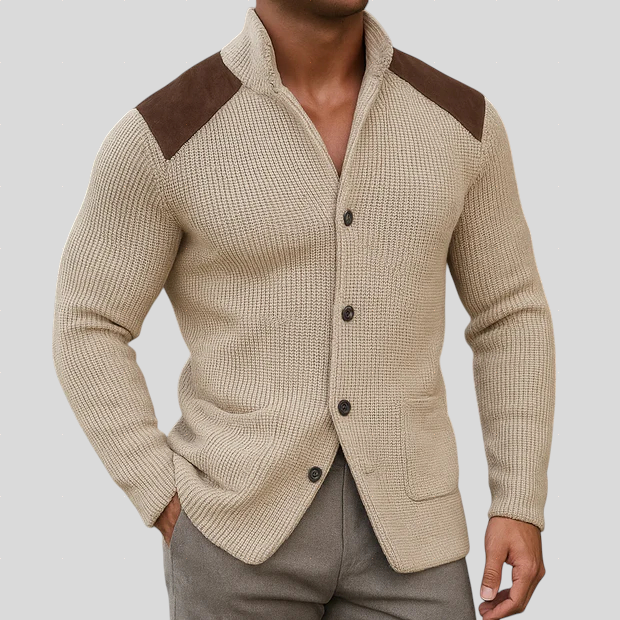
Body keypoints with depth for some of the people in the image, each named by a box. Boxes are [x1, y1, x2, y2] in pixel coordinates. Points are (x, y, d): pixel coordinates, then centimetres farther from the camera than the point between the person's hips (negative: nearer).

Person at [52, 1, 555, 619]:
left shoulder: (457, 119, -1)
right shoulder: (168, 133, -10)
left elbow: (510, 317, 8)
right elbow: (88, 333, -2)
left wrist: (520, 506, 0)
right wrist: (170, 508, -7)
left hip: (397, 526, 3)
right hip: (238, 524, -2)